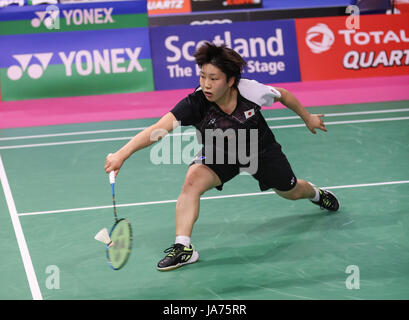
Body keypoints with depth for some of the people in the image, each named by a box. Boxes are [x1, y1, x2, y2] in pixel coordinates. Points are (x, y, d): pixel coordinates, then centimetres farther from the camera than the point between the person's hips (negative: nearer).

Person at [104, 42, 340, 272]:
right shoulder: (196, 104, -36)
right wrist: (122, 154, -59)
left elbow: (284, 96, -12)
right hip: (220, 154, -1)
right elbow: (159, 129, -47)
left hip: (260, 149, 1)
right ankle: (183, 247, -22)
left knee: (291, 192, 21)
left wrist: (307, 118, 4)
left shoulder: (250, 90, -34)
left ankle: (315, 193, 59)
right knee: (193, 180, -30)